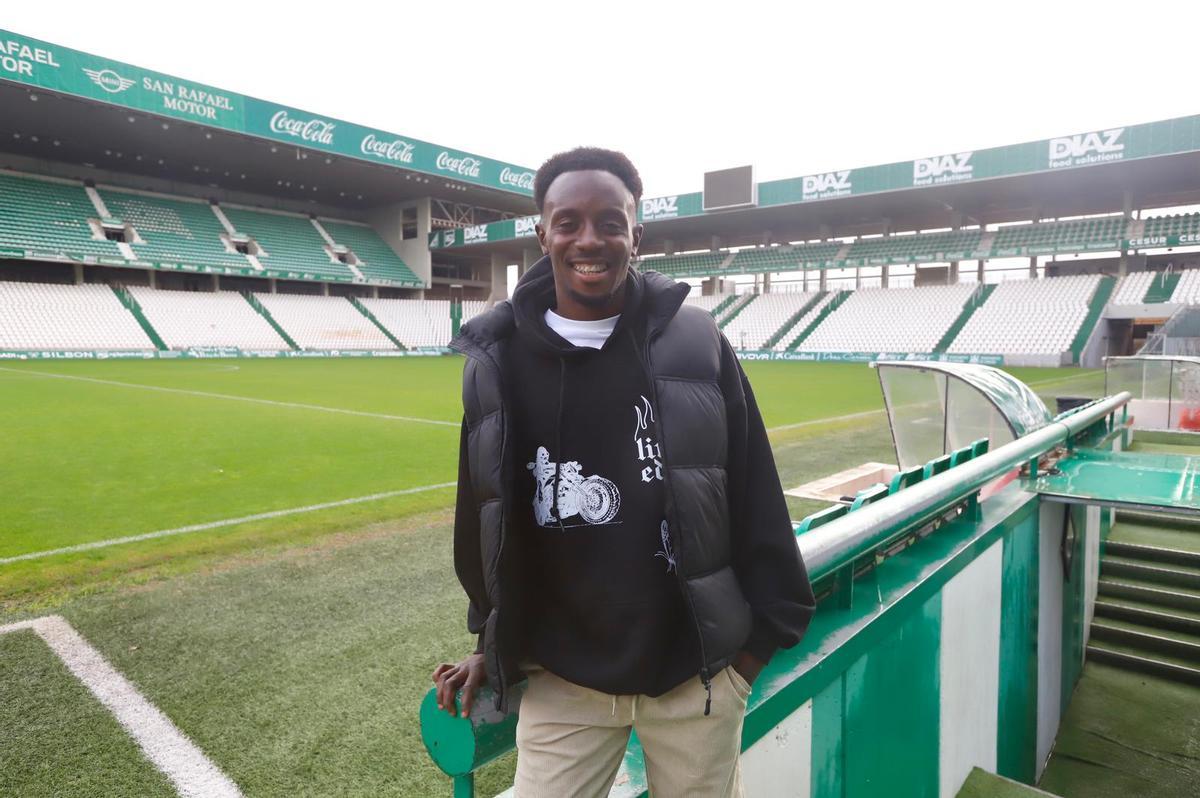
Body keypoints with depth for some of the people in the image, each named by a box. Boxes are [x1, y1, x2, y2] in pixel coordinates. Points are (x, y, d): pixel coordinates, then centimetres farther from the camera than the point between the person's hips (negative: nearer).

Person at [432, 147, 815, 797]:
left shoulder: (695, 342, -5)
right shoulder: (496, 361, -3)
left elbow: (755, 494, 0)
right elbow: (480, 512, 7)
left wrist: (767, 627, 3)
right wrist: (491, 642, 14)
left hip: (696, 674, 0)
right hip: (560, 681, 1)